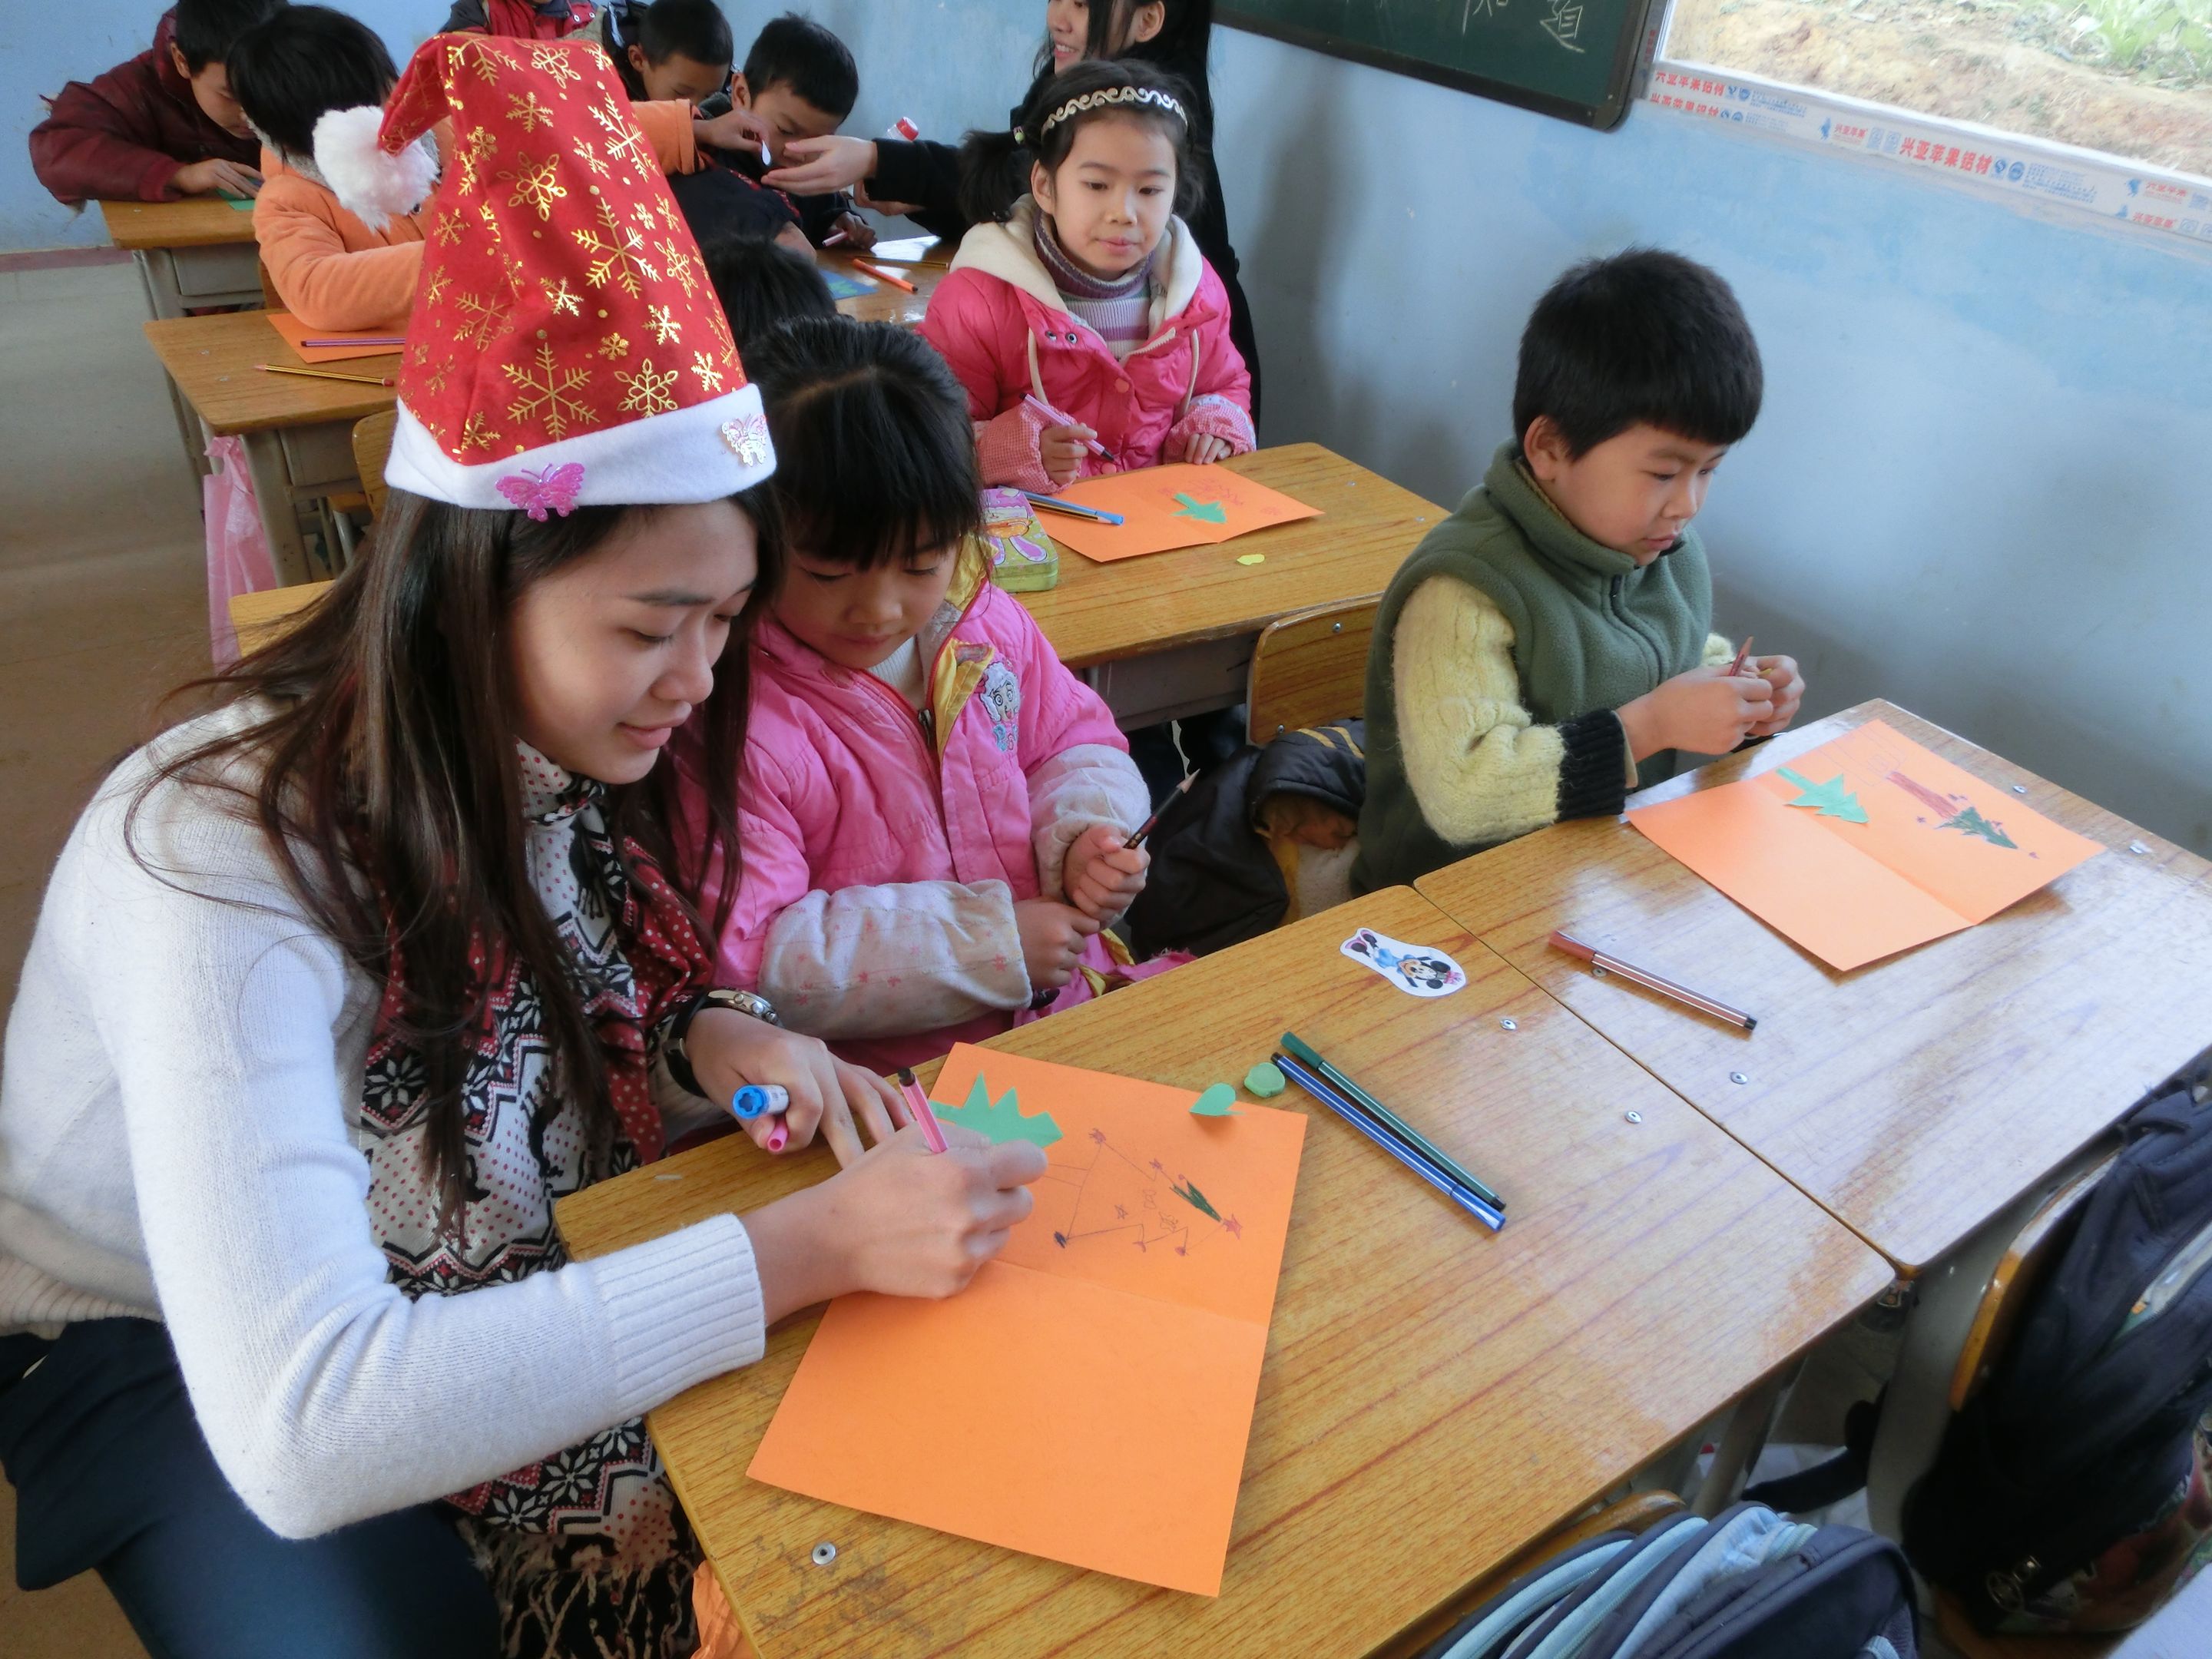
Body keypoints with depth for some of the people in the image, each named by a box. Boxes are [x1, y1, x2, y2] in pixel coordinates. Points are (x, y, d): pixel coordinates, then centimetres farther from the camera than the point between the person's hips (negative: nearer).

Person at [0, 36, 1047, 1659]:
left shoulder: (561, 755, -15)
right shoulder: (224, 866, -33)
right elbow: (297, 1432, -40)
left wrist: (715, 1041, -22)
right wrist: (810, 1247, -40)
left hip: (482, 1269, 5)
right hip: (165, 1343, -4)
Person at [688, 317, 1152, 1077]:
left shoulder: (987, 624, 1)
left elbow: (1075, 742, 17)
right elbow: (743, 958, -21)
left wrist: (1086, 835, -7)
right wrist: (989, 942, -19)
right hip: (879, 1082, -7)